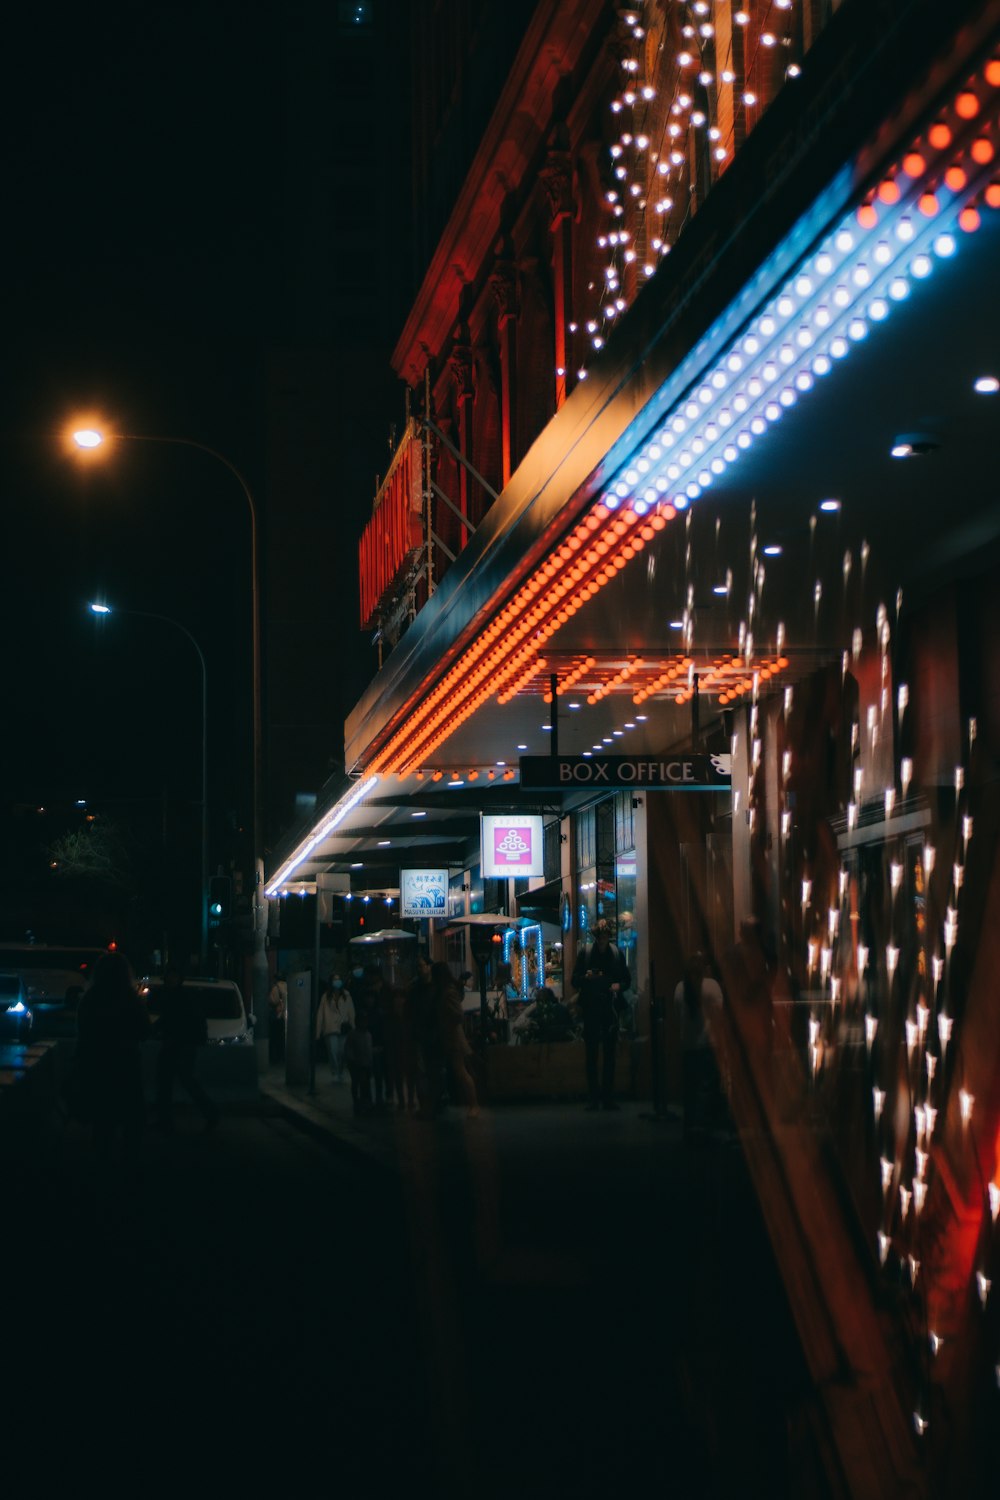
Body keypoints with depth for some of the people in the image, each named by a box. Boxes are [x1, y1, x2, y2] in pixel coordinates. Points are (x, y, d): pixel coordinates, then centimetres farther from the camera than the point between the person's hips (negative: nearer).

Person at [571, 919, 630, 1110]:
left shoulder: (617, 953, 6)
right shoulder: (585, 953, 2)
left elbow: (627, 979, 12)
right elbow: (575, 981, 4)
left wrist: (619, 985, -9)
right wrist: (586, 977, -17)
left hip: (610, 1008, 1)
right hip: (591, 1008, -1)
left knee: (610, 1054, 4)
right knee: (592, 1054, 1)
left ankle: (608, 1096, 8)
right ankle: (593, 1097, 3)